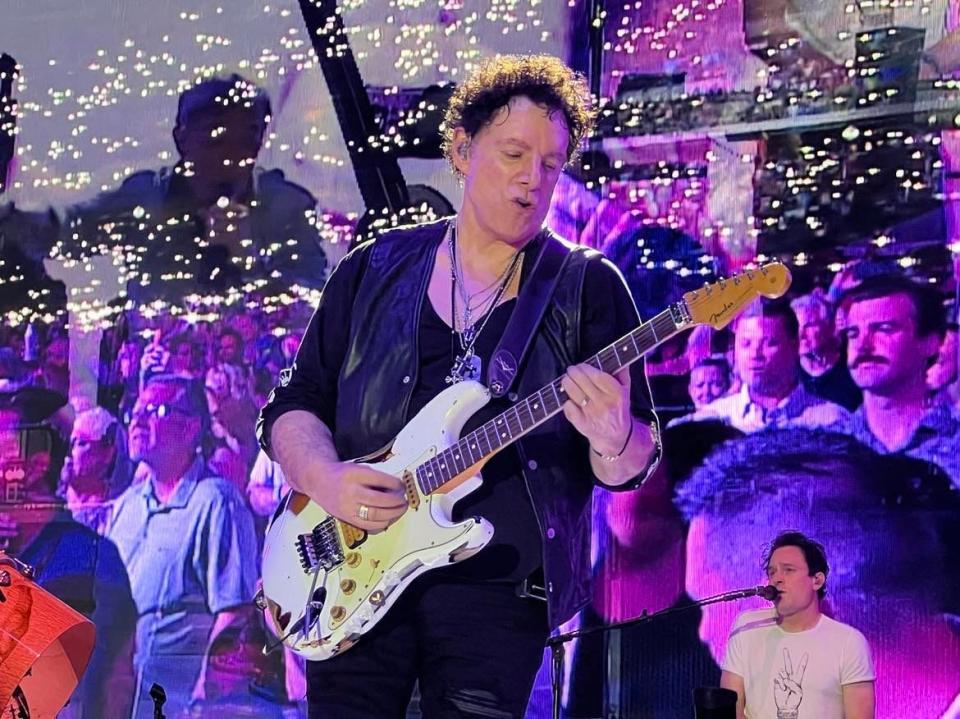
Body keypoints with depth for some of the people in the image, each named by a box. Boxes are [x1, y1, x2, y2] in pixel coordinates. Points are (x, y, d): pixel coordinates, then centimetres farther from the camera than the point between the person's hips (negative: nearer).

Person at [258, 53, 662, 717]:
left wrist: (612, 442, -23)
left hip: (498, 589, -2)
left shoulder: (589, 287, 4)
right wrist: (325, 478, -10)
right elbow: (294, 406, 11)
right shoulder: (375, 270, 10)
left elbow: (635, 465, 1)